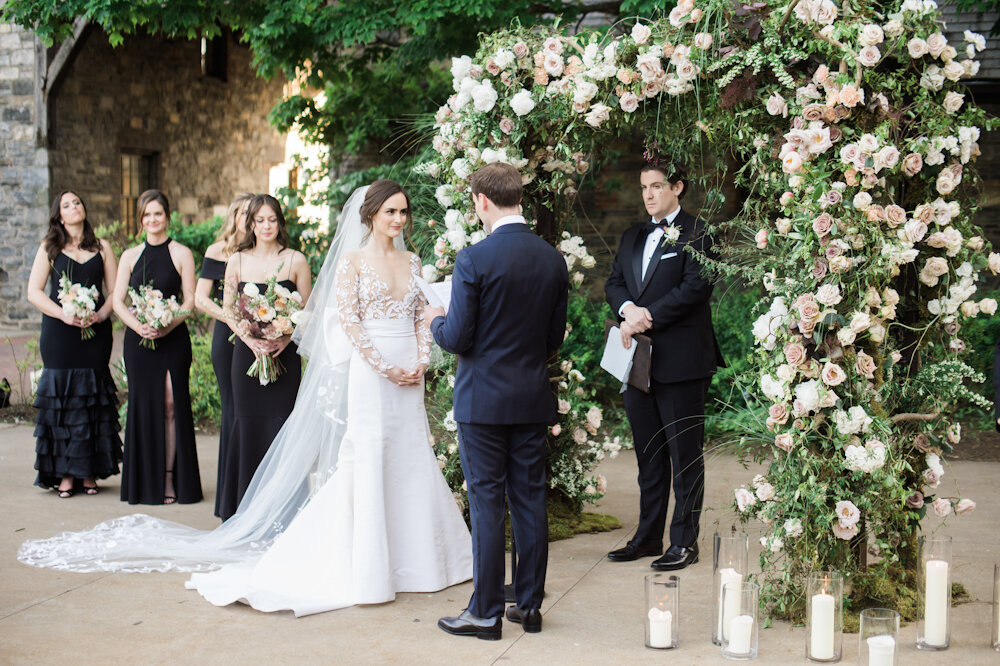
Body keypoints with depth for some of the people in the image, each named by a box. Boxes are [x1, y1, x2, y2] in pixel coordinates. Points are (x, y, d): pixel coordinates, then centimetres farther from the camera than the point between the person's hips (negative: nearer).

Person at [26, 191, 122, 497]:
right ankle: (65, 474, 3)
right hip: (59, 333, -1)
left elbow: (115, 290, 8)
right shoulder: (49, 248, 7)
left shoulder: (101, 248, 11)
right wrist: (64, 314, -13)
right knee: (61, 398, -3)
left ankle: (89, 472, 7)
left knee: (93, 398, 0)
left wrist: (101, 314, -11)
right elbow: (34, 291, 1)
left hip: (95, 331, 1)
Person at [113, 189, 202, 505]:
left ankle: (169, 479, 2)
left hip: (173, 338, -2)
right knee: (143, 405, 3)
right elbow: (117, 300, 7)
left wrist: (168, 325, -17)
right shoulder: (130, 256, 10)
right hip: (138, 339, 2)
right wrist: (137, 325, -11)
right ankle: (145, 483, 10)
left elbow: (190, 300, -2)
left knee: (171, 405, -4)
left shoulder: (181, 254, 3)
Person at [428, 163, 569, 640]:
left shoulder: (474, 260, -15)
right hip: (533, 398, 5)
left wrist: (436, 321, 8)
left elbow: (457, 338, -13)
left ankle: (485, 613, 8)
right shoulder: (553, 259, 3)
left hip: (483, 399, -5)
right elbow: (554, 337, 9)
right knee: (530, 500, 11)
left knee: (486, 503, 1)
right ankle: (529, 604, 20)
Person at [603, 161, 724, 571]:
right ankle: (647, 536, 23)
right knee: (648, 455, 14)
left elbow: (695, 287, -14)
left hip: (681, 362, -7)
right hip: (640, 359, 7)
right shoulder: (632, 238, 18)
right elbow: (614, 283, 13)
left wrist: (647, 318, -16)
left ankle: (684, 541, 8)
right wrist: (628, 308, -9)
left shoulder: (696, 234, -4)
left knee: (685, 455, 0)